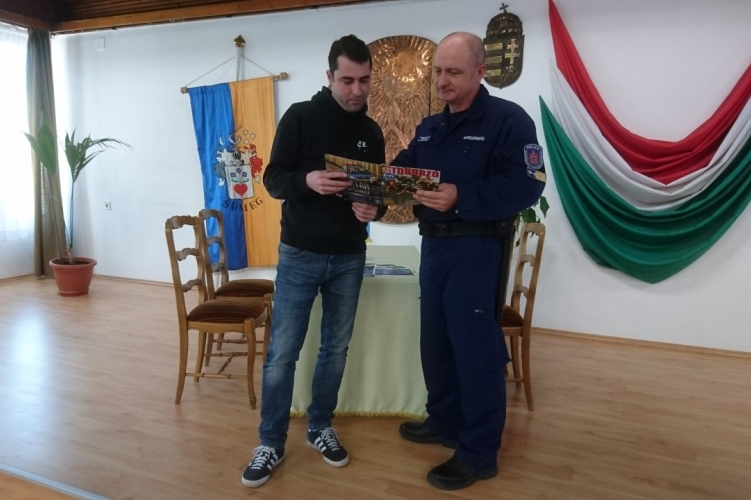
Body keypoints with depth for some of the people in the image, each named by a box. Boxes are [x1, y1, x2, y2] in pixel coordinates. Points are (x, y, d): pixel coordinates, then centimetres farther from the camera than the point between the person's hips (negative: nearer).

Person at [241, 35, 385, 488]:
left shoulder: (371, 132, 8)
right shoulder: (300, 116, -4)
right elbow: (273, 179, -7)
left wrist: (374, 209, -13)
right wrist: (308, 181, -27)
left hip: (350, 258, 4)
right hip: (300, 254, -4)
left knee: (336, 348, 12)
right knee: (282, 353, 1)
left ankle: (320, 427, 31)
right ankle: (272, 443, 18)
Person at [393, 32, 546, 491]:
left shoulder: (509, 119, -8)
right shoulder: (429, 128, 16)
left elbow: (527, 186, -18)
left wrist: (461, 197, -27)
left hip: (476, 249, -7)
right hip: (432, 246, 8)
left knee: (475, 349, -1)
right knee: (435, 342, 16)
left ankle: (479, 453, 14)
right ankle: (444, 422, 35)